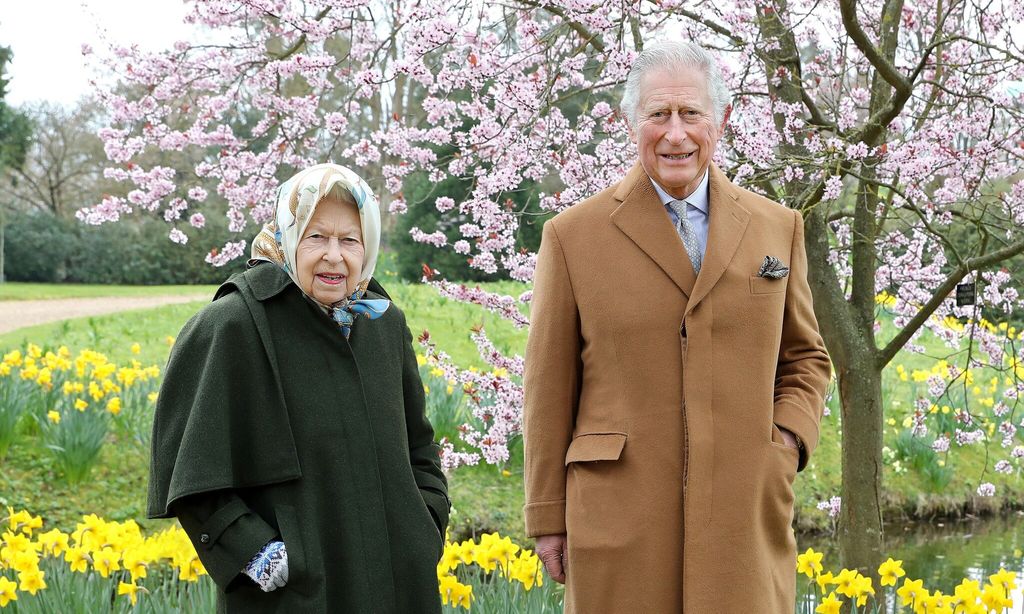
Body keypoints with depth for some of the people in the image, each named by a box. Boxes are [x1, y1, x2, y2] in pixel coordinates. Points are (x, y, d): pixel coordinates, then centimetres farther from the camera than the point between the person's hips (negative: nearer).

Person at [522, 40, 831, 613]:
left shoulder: (779, 228, 10)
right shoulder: (573, 235, 2)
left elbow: (806, 357, 19)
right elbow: (550, 386, 4)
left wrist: (789, 439, 0)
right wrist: (549, 517, 4)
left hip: (747, 518, 2)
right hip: (621, 519, -2)